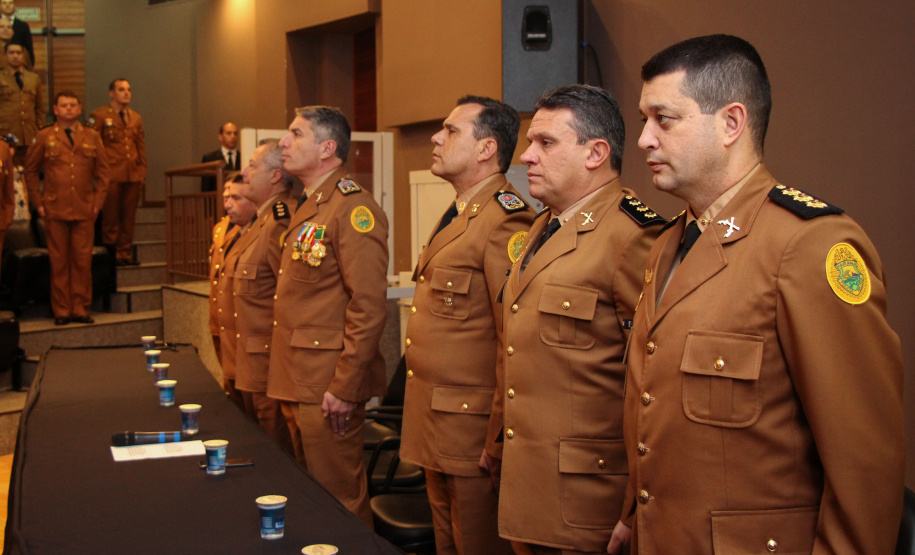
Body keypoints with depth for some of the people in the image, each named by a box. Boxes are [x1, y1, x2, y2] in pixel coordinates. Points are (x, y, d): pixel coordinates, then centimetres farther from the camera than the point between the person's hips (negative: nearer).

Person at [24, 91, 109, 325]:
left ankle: (81, 309, 9)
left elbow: (102, 172, 13)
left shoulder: (92, 137, 11)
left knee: (83, 260, 1)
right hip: (55, 210, -1)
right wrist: (37, 202, 2)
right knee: (59, 262, 1)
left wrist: (98, 201, 3)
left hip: (84, 210, 1)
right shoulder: (45, 137, 6)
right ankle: (61, 311, 8)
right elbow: (30, 170, 10)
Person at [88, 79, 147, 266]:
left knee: (129, 217, 5)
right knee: (111, 216, -2)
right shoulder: (99, 116, 2)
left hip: (133, 175, 5)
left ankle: (125, 253, 11)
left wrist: (142, 171, 11)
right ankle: (111, 253, 4)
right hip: (112, 175, -5)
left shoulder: (136, 118, 19)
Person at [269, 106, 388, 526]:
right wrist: (288, 380, 17)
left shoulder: (352, 208, -15)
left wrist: (344, 387, -21)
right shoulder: (308, 208, 16)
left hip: (328, 388, -10)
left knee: (339, 499, 0)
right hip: (298, 383, 10)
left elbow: (368, 307, -21)